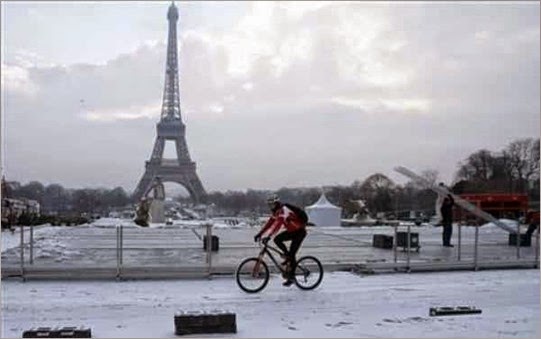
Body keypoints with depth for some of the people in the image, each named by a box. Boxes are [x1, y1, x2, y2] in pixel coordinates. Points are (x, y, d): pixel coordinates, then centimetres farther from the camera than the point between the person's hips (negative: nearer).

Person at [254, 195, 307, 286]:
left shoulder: (283, 211, -27)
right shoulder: (276, 212, 2)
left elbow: (277, 225, -38)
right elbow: (269, 223, 1)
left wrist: (268, 236, -44)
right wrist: (259, 234, -6)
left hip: (300, 231, -9)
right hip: (291, 231, 9)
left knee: (291, 254, -12)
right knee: (277, 239, -7)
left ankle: (290, 277, -4)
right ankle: (288, 256, 8)